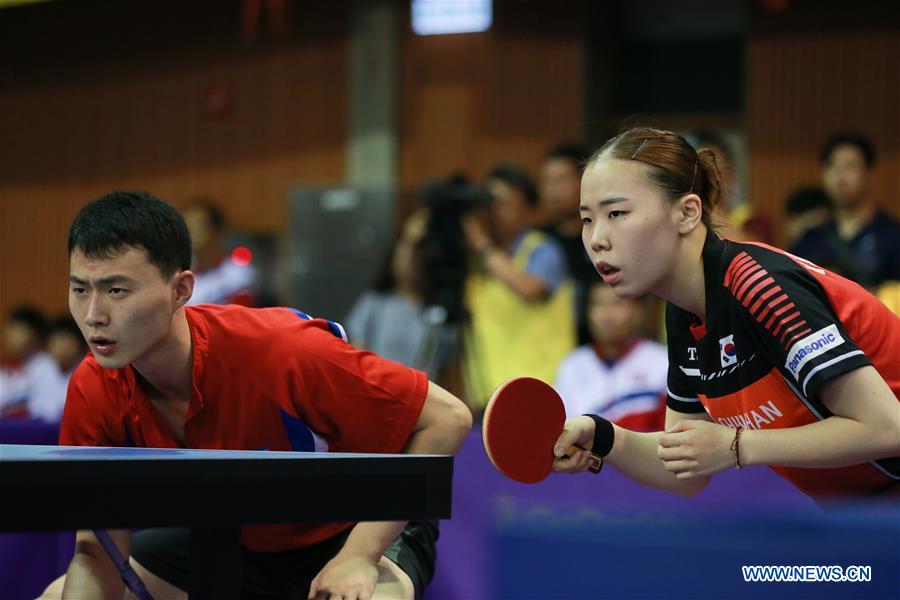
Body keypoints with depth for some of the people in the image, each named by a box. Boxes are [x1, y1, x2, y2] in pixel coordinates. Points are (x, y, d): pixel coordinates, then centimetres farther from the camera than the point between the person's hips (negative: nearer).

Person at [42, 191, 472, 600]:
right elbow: (98, 552, -11)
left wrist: (360, 555, -31)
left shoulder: (280, 352, -34)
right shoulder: (94, 393, -19)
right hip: (226, 541, 6)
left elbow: (447, 418, -28)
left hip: (352, 532, -5)